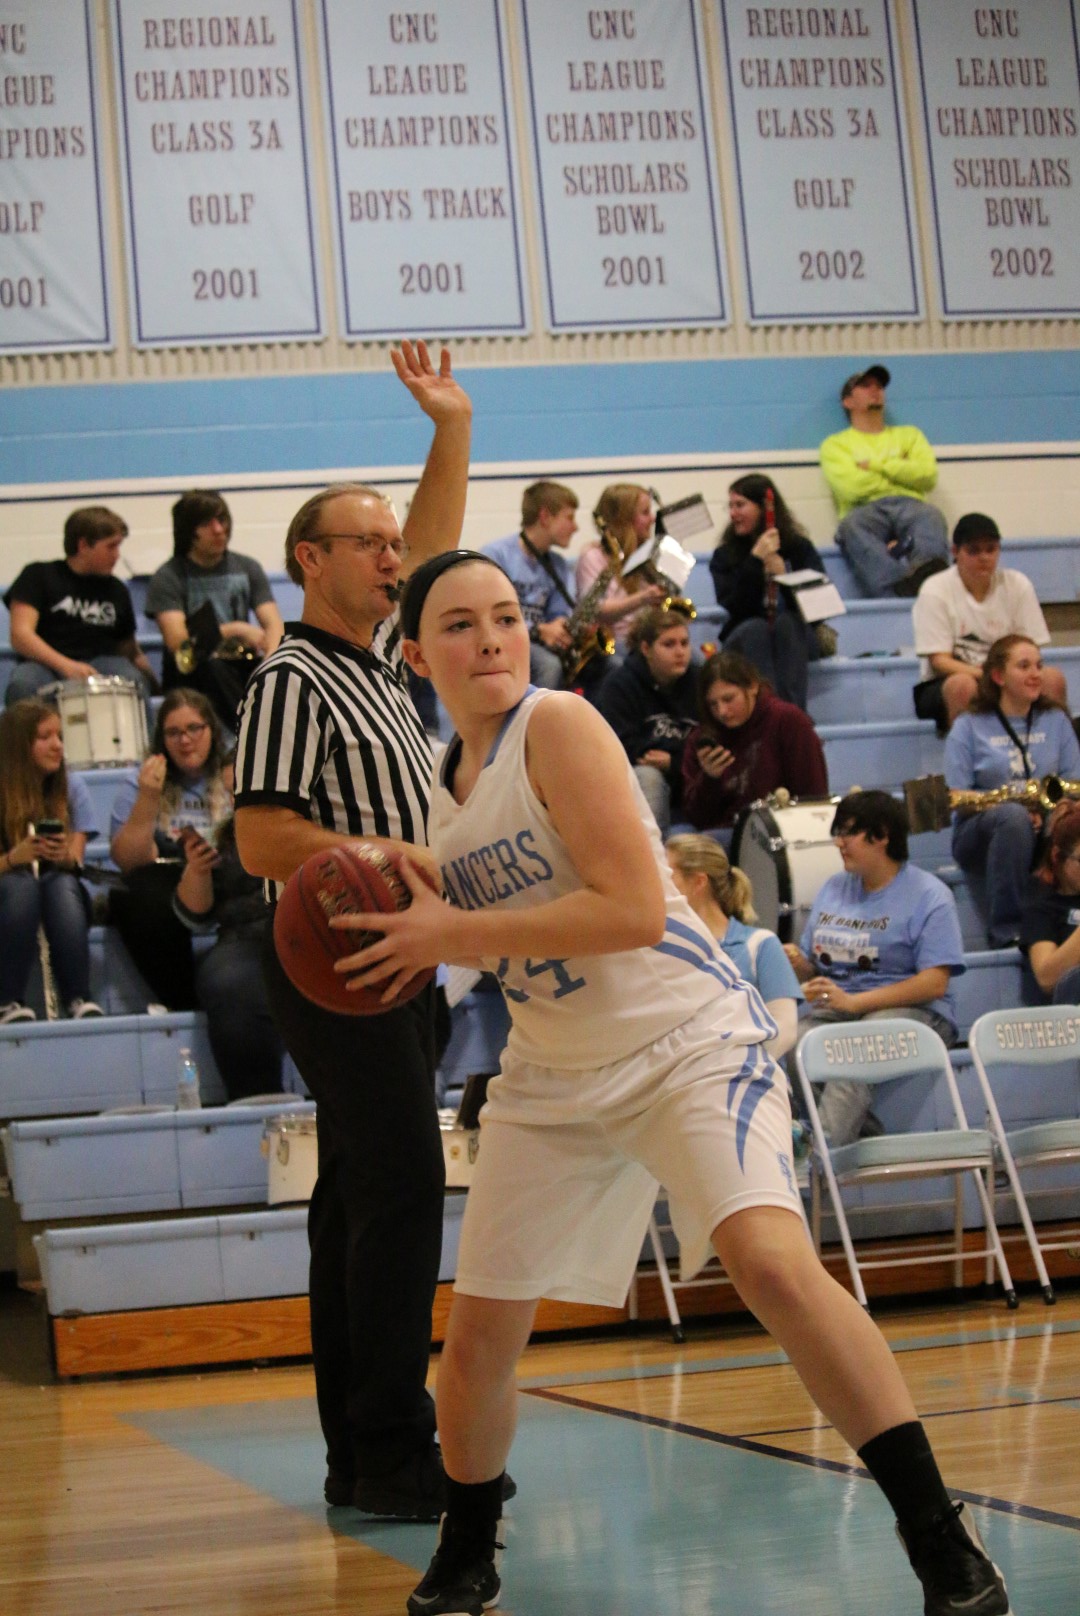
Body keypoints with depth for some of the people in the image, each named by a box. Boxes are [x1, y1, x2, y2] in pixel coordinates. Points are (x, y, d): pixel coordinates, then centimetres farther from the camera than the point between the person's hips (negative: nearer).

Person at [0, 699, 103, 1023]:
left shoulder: (71, 788, 2)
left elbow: (76, 861, -5)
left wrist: (64, 856, -29)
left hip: (61, 900, 2)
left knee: (62, 883, -33)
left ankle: (79, 999, -40)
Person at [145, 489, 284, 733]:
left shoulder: (247, 568, 10)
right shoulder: (169, 577, -3)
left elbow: (274, 626, 0)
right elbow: (176, 641, -15)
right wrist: (237, 630, -16)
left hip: (242, 667, 4)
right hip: (192, 673, -3)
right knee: (212, 666, -38)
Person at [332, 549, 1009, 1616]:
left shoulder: (558, 725, -14)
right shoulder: (447, 777, 8)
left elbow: (632, 908, -24)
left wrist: (455, 935, -21)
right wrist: (415, 933, 4)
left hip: (687, 1038, -7)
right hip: (552, 1077, 7)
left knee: (770, 1259, -28)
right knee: (478, 1333, 5)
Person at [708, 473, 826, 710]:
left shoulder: (799, 548, 4)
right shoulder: (724, 556, 5)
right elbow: (732, 607, -11)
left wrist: (781, 573, -19)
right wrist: (755, 560, -16)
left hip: (794, 637, 0)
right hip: (745, 639, 0)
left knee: (786, 622, -33)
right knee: (755, 628, -33)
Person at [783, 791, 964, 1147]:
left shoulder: (929, 894, -1)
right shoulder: (833, 888, 20)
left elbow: (935, 983, -11)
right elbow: (811, 967, 23)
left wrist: (853, 1001, -18)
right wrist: (797, 964, -4)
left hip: (910, 1010, -5)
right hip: (833, 1011, 5)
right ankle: (864, 1131, -21)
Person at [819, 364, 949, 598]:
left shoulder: (908, 435, 33)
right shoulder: (835, 444, 22)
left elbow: (928, 475, 12)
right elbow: (851, 487, 0)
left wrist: (876, 465, 7)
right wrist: (902, 473, 10)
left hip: (908, 507, 2)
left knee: (931, 516, -37)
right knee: (853, 525, -41)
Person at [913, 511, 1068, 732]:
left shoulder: (1018, 585, 3)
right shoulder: (935, 591, -6)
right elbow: (939, 660, -11)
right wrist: (980, 673, -29)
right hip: (942, 686, -3)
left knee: (1052, 678, -25)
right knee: (964, 685, -38)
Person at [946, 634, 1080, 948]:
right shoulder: (970, 726, 4)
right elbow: (956, 796, -4)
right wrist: (1003, 804, -21)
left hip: (1043, 830, 2)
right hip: (981, 833, -2)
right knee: (1013, 816, -38)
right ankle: (1007, 931, -36)